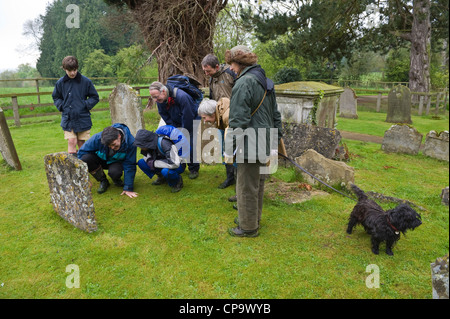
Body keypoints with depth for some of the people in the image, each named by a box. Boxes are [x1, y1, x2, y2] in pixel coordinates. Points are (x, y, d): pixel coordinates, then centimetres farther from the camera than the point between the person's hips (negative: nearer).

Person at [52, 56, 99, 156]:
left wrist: (86, 105, -8)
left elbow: (95, 97, 5)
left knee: (82, 144, 7)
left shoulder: (86, 81, -3)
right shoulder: (60, 83, 3)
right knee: (71, 142, -6)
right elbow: (55, 97, 18)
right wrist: (61, 106, 1)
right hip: (68, 119, 1)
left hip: (83, 118, -1)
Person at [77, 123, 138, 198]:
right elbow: (82, 152, -13)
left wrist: (128, 189, -26)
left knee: (114, 172, -38)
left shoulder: (130, 141, -30)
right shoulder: (97, 138, -28)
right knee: (86, 158, -30)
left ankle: (117, 180, 3)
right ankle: (103, 181, -5)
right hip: (101, 159, 2)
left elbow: (129, 166, -25)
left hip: (116, 161, -2)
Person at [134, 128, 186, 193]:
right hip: (163, 164, 7)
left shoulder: (164, 143, -32)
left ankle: (178, 180, -7)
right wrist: (149, 161, -17)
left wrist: (154, 163, -28)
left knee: (166, 171, -39)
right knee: (141, 162, -8)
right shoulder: (149, 142, -11)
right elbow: (147, 155, 8)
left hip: (178, 165, -7)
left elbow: (174, 163, -37)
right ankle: (161, 177, 8)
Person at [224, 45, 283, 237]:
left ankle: (248, 227, 15)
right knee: (258, 182, 21)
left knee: (247, 187, 2)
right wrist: (277, 136, 24)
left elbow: (238, 119, -21)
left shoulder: (244, 83, -17)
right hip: (264, 142, 10)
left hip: (249, 144, -10)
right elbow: (275, 113, 19)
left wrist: (230, 145, -16)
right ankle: (254, 218, 37)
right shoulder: (266, 82, 14)